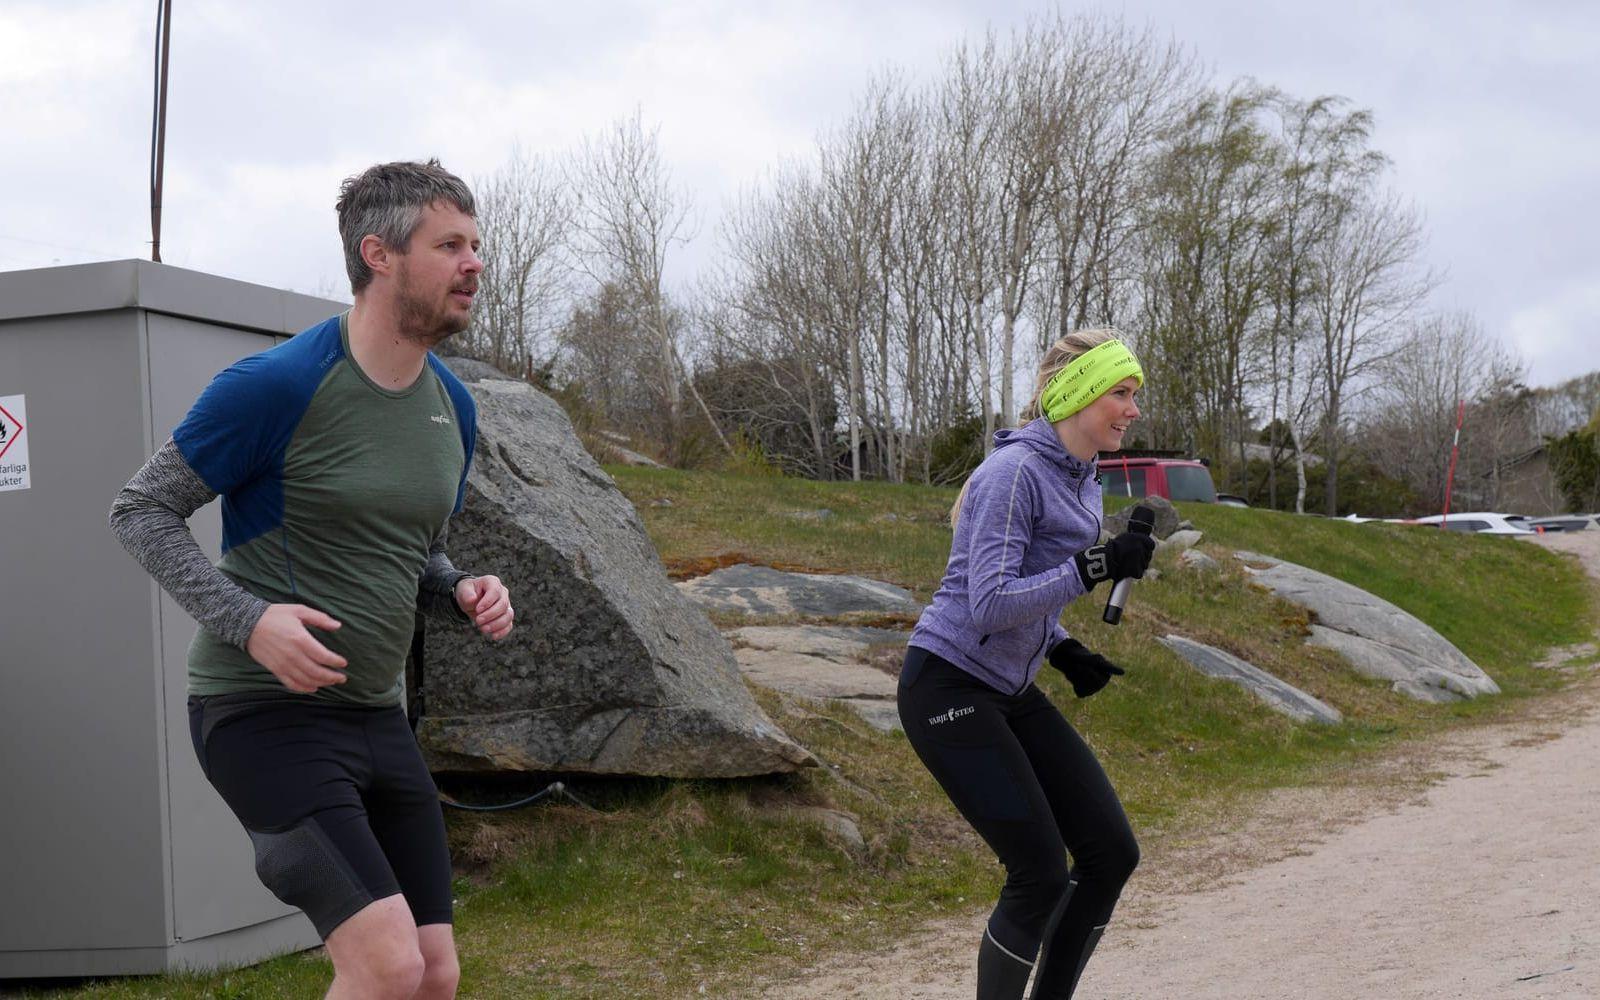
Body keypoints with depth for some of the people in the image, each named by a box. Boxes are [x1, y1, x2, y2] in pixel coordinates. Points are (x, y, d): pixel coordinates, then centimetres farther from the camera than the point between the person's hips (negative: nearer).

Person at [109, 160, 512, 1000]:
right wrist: (249, 620, -20)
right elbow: (140, 511, -7)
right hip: (265, 711, -7)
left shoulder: (453, 409, 7)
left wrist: (464, 595, -3)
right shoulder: (277, 385, -15)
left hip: (375, 715, 7)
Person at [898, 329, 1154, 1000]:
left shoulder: (1081, 481, 11)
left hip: (1011, 693, 9)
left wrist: (1065, 652, 7)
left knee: (1112, 852, 3)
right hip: (948, 688, -9)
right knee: (1042, 874, -11)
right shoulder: (1015, 473, -18)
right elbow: (990, 603, -25)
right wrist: (1094, 568, -29)